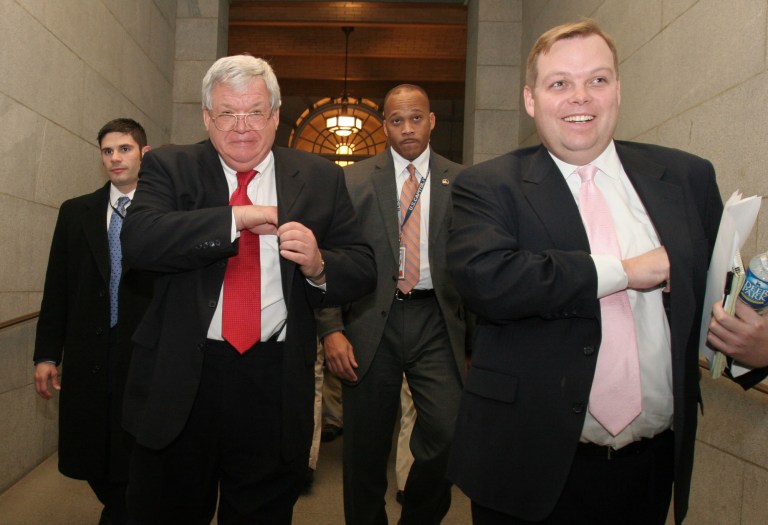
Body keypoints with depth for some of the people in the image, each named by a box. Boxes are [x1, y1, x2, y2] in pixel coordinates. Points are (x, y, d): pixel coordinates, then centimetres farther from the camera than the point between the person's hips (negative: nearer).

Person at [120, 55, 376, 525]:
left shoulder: (321, 178, 3)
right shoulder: (170, 167, 2)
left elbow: (363, 270, 0)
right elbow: (138, 239, -16)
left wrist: (319, 266, -21)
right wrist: (236, 218, -20)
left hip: (276, 385, 1)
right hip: (179, 380, 0)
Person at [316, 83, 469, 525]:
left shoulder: (461, 182, 7)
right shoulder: (356, 179, 6)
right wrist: (331, 328, -8)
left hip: (436, 323, 0)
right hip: (371, 322, 0)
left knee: (451, 432, -9)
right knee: (366, 447, 8)